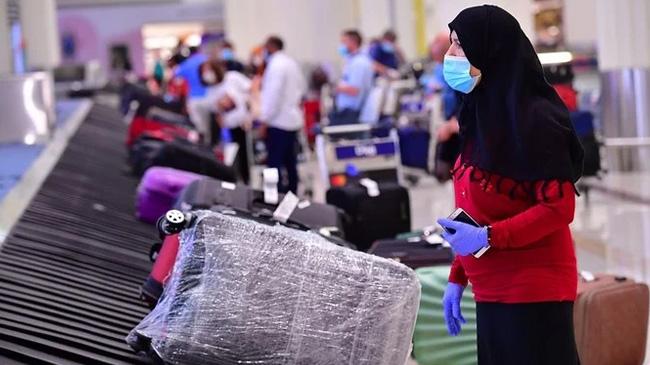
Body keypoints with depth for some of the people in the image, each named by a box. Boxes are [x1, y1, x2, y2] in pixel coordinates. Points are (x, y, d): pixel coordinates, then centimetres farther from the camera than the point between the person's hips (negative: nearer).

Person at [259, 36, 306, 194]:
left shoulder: (275, 65, -16)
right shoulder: (291, 63, 12)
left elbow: (273, 94, -20)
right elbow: (302, 86, 22)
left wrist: (265, 119, -17)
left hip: (279, 120, -9)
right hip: (292, 119, 9)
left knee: (275, 162, -8)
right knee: (289, 161, 15)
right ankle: (292, 193, 21)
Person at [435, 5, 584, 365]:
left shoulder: (534, 118, -14)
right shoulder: (482, 118, 12)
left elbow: (559, 208, -17)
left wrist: (487, 238, -24)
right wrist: (457, 278, 15)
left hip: (533, 292, -8)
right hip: (491, 292, 8)